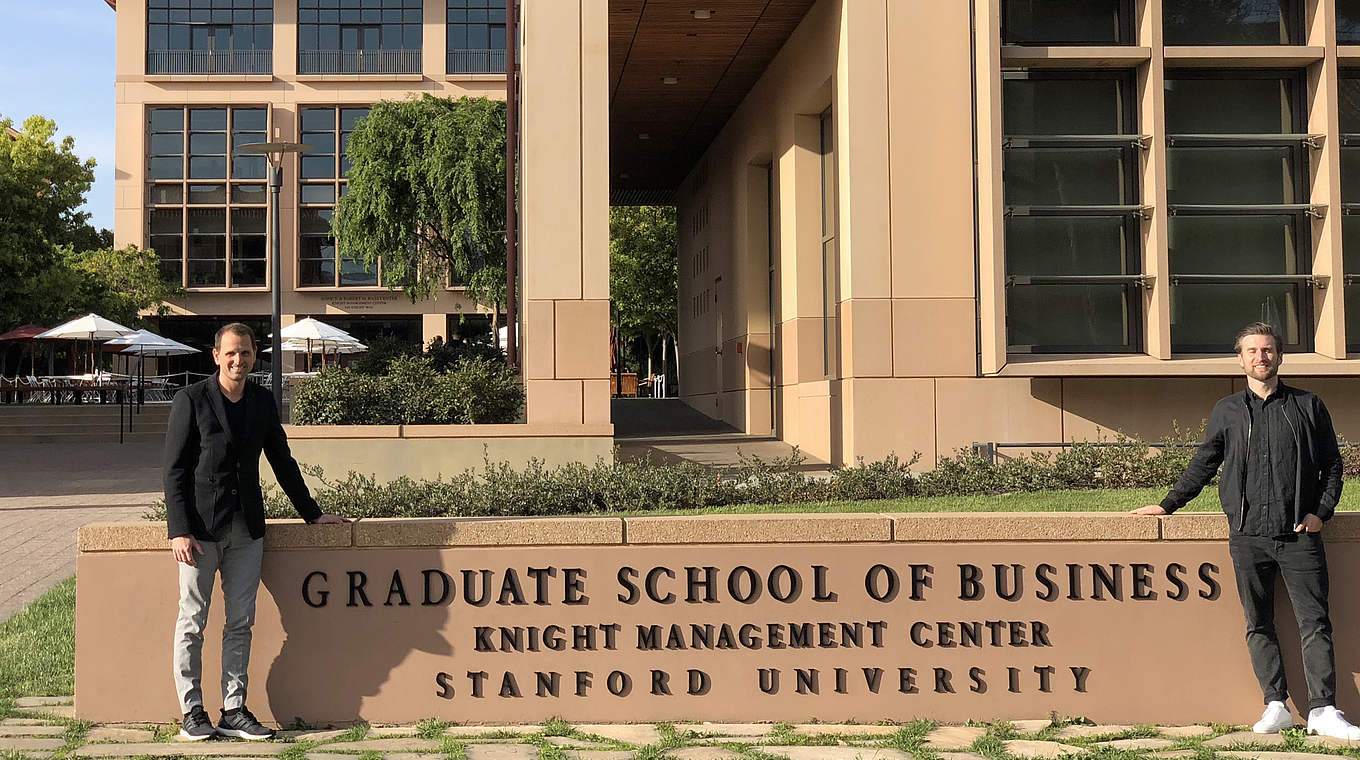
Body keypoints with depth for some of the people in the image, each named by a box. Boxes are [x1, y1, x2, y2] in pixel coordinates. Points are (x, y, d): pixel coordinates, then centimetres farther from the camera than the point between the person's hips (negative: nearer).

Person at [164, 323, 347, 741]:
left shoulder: (262, 401, 10)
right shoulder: (191, 400, -4)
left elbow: (283, 461, 19)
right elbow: (174, 471, -6)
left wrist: (312, 513, 20)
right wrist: (179, 531, -13)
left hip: (246, 529, 5)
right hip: (200, 526, -4)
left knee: (240, 623, 6)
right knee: (192, 622, 2)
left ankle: (233, 711, 13)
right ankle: (191, 712, 11)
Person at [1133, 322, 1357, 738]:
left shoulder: (1308, 406, 9)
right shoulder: (1227, 411, 12)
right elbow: (1203, 464, 19)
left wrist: (1321, 511, 0)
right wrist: (1168, 504, 18)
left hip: (1299, 533, -1)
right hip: (1248, 535, 1)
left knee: (1315, 623, -3)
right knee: (1259, 625, 2)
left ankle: (1323, 710, 0)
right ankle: (1276, 707, 8)